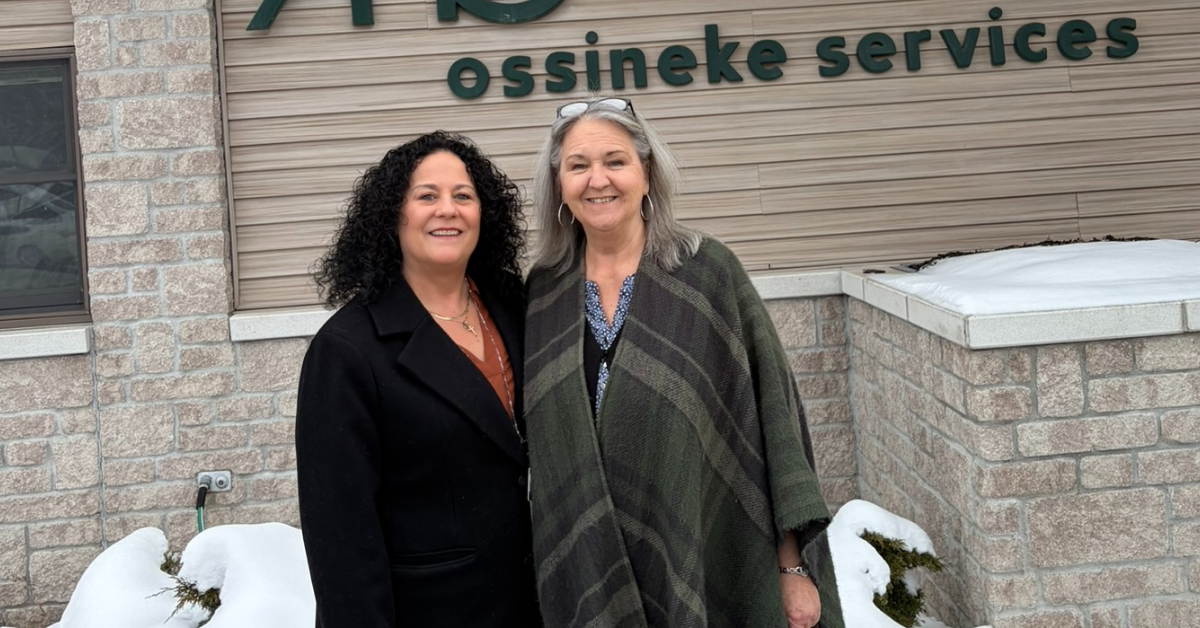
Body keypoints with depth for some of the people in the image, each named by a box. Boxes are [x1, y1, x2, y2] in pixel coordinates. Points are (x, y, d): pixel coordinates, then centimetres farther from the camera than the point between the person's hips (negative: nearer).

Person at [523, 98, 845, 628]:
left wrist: (794, 567, -9)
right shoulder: (542, 293, 2)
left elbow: (773, 415, -8)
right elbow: (542, 446, 9)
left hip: (716, 572, -2)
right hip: (584, 581, 3)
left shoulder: (709, 272, -8)